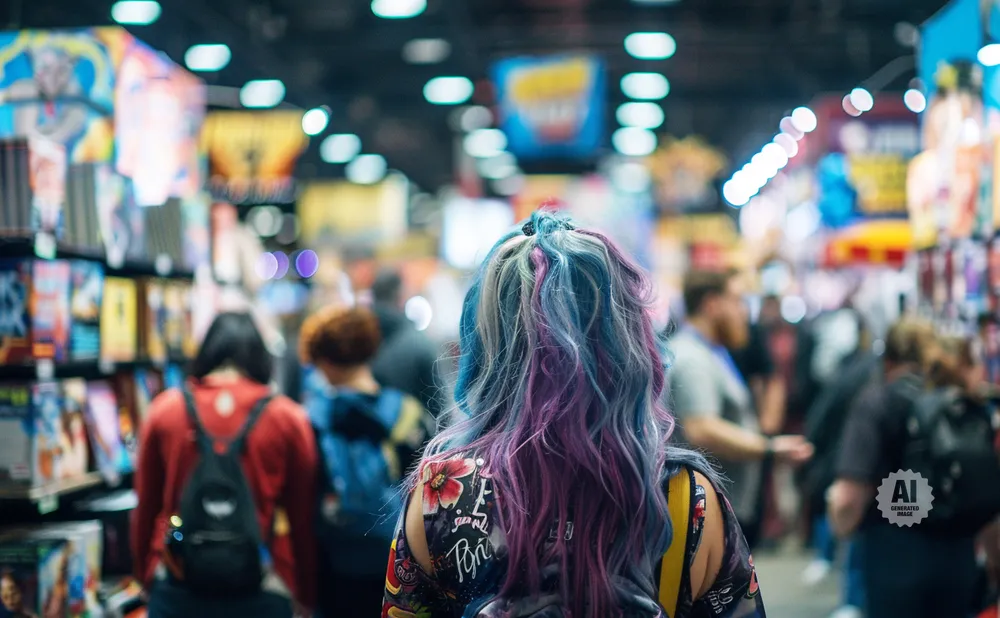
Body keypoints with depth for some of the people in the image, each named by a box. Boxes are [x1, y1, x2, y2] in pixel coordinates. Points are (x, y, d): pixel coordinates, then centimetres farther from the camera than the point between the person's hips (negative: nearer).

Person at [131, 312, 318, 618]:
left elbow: (146, 505, 7)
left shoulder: (165, 410, 0)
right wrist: (307, 592, 15)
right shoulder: (287, 418, -3)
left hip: (177, 587, 1)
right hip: (261, 592, -1)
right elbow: (303, 514, 3)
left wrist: (145, 572, 22)